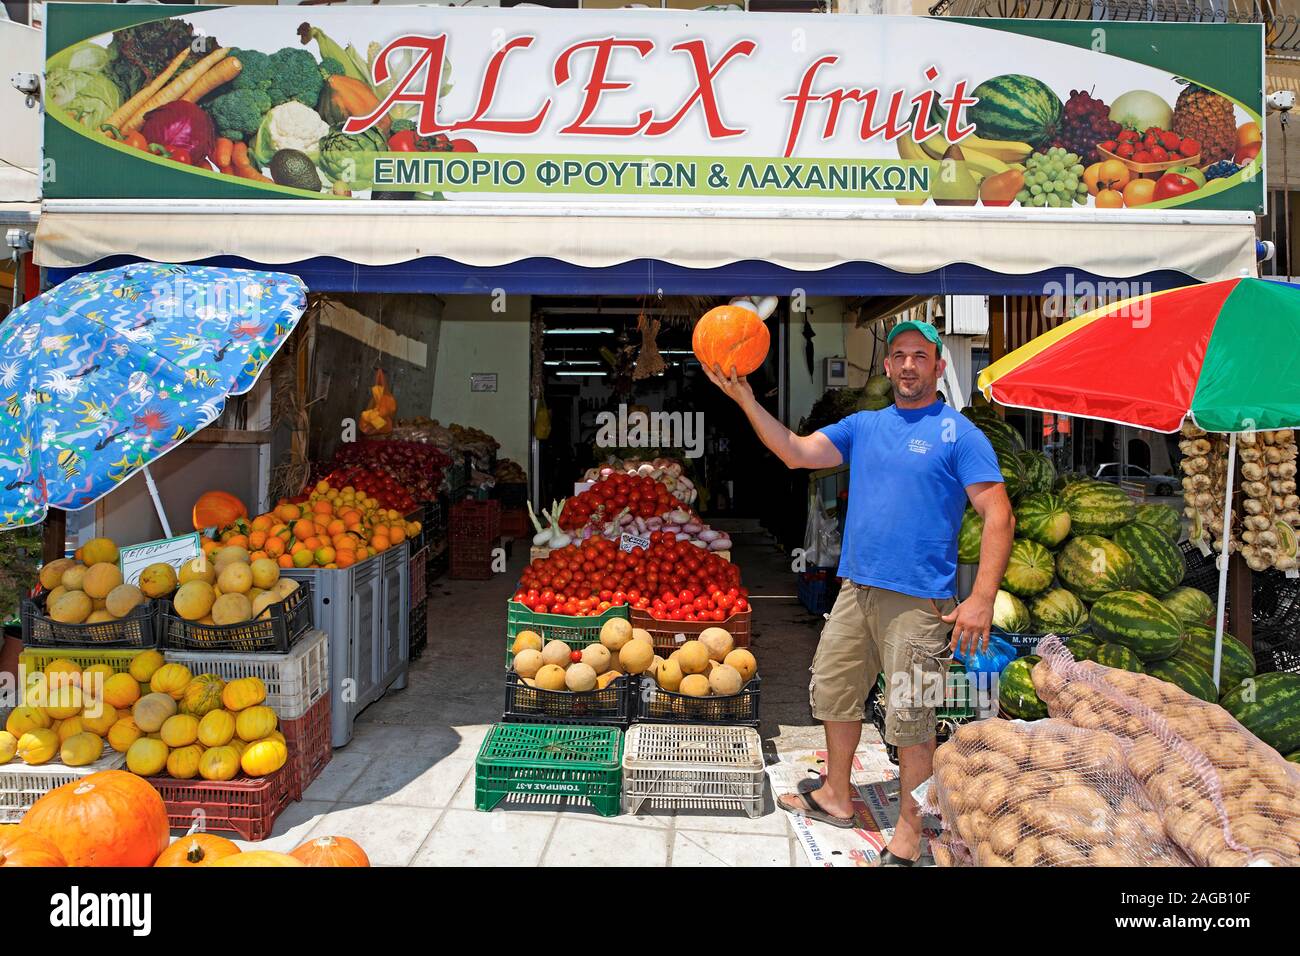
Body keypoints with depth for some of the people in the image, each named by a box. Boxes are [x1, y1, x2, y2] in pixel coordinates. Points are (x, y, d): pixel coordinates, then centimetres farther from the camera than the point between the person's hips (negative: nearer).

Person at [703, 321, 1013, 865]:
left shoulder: (958, 432, -5)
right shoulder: (863, 426, 12)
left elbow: (999, 516, -10)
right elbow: (796, 452, 2)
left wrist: (982, 600, -19)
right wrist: (745, 399, -10)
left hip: (919, 600, -6)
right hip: (856, 590, 6)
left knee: (910, 719, 0)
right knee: (834, 694, 16)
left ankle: (909, 831, 17)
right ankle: (836, 797, 36)